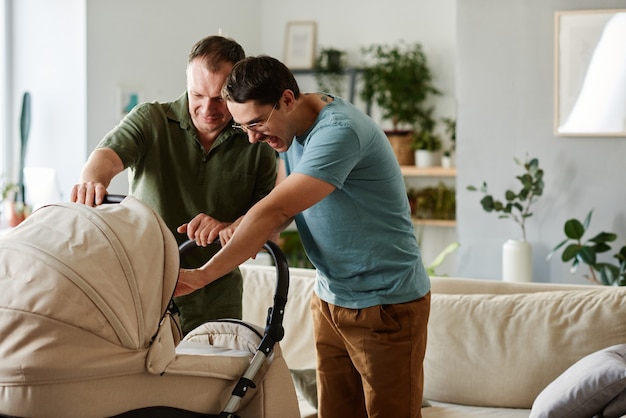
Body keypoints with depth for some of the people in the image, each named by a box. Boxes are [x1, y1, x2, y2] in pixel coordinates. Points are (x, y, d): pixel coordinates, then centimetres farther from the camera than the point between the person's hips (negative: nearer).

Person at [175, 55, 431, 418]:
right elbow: (282, 209, 6)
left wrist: (202, 275, -33)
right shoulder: (291, 129, 5)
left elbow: (276, 210, -32)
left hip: (387, 304, -8)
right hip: (331, 298, 8)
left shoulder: (339, 131, -26)